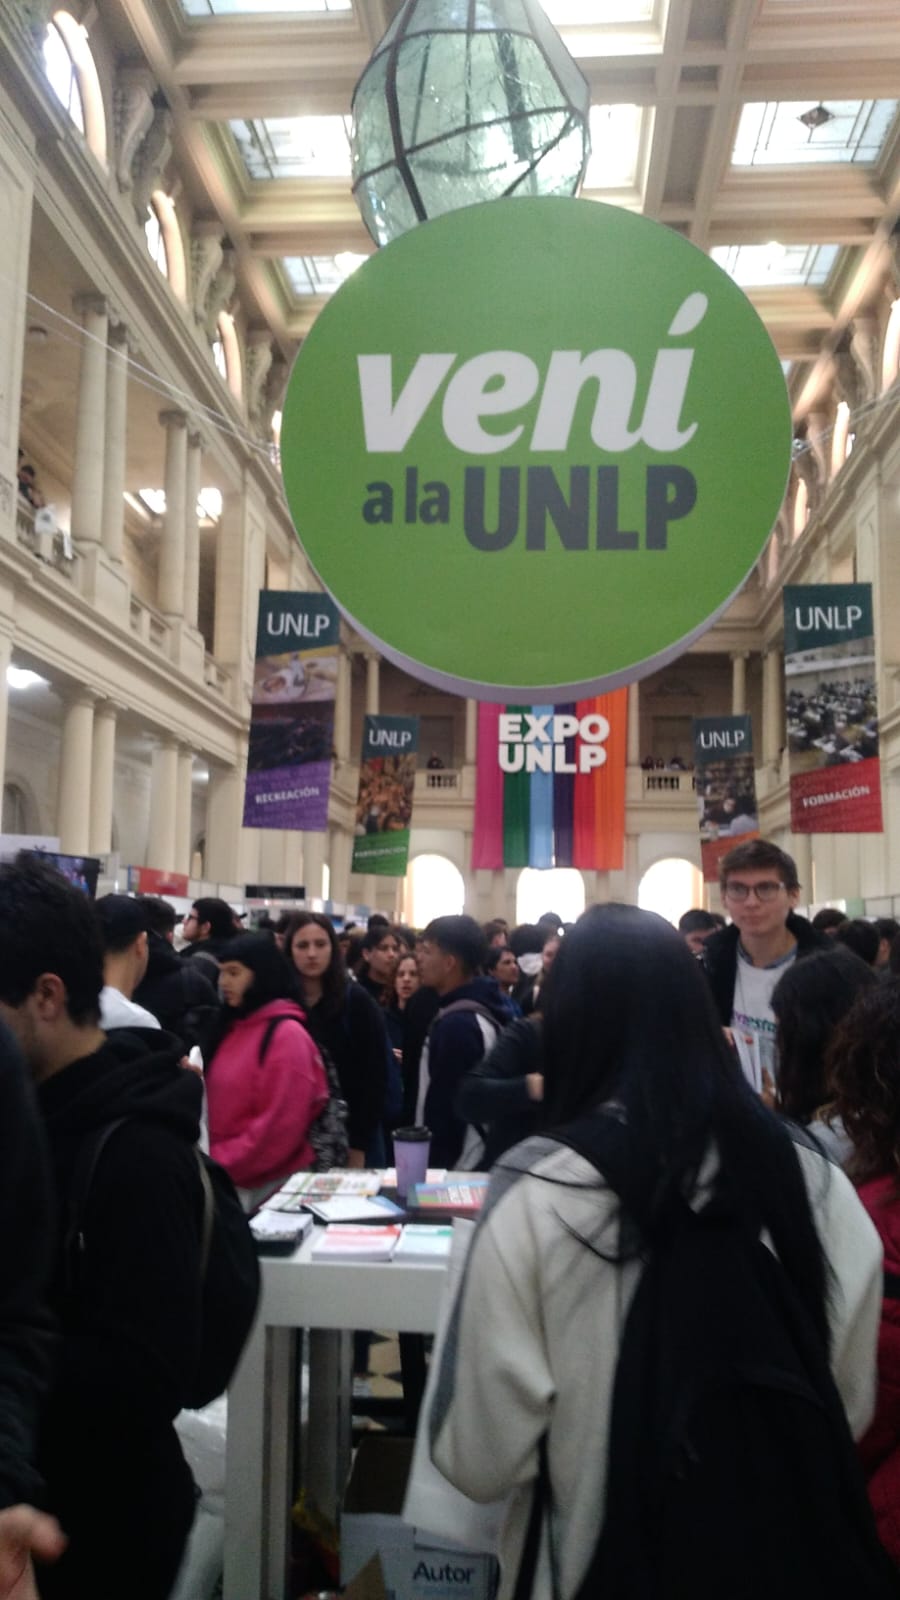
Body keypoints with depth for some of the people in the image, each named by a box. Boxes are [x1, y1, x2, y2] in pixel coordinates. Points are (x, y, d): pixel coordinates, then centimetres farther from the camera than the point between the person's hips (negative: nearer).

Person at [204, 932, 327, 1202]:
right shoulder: (231, 1028, 11)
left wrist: (220, 1166, -15)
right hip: (222, 1177, 7)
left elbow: (279, 1127, -18)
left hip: (269, 1183, -7)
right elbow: (216, 1105, 14)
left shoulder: (287, 1035, -13)